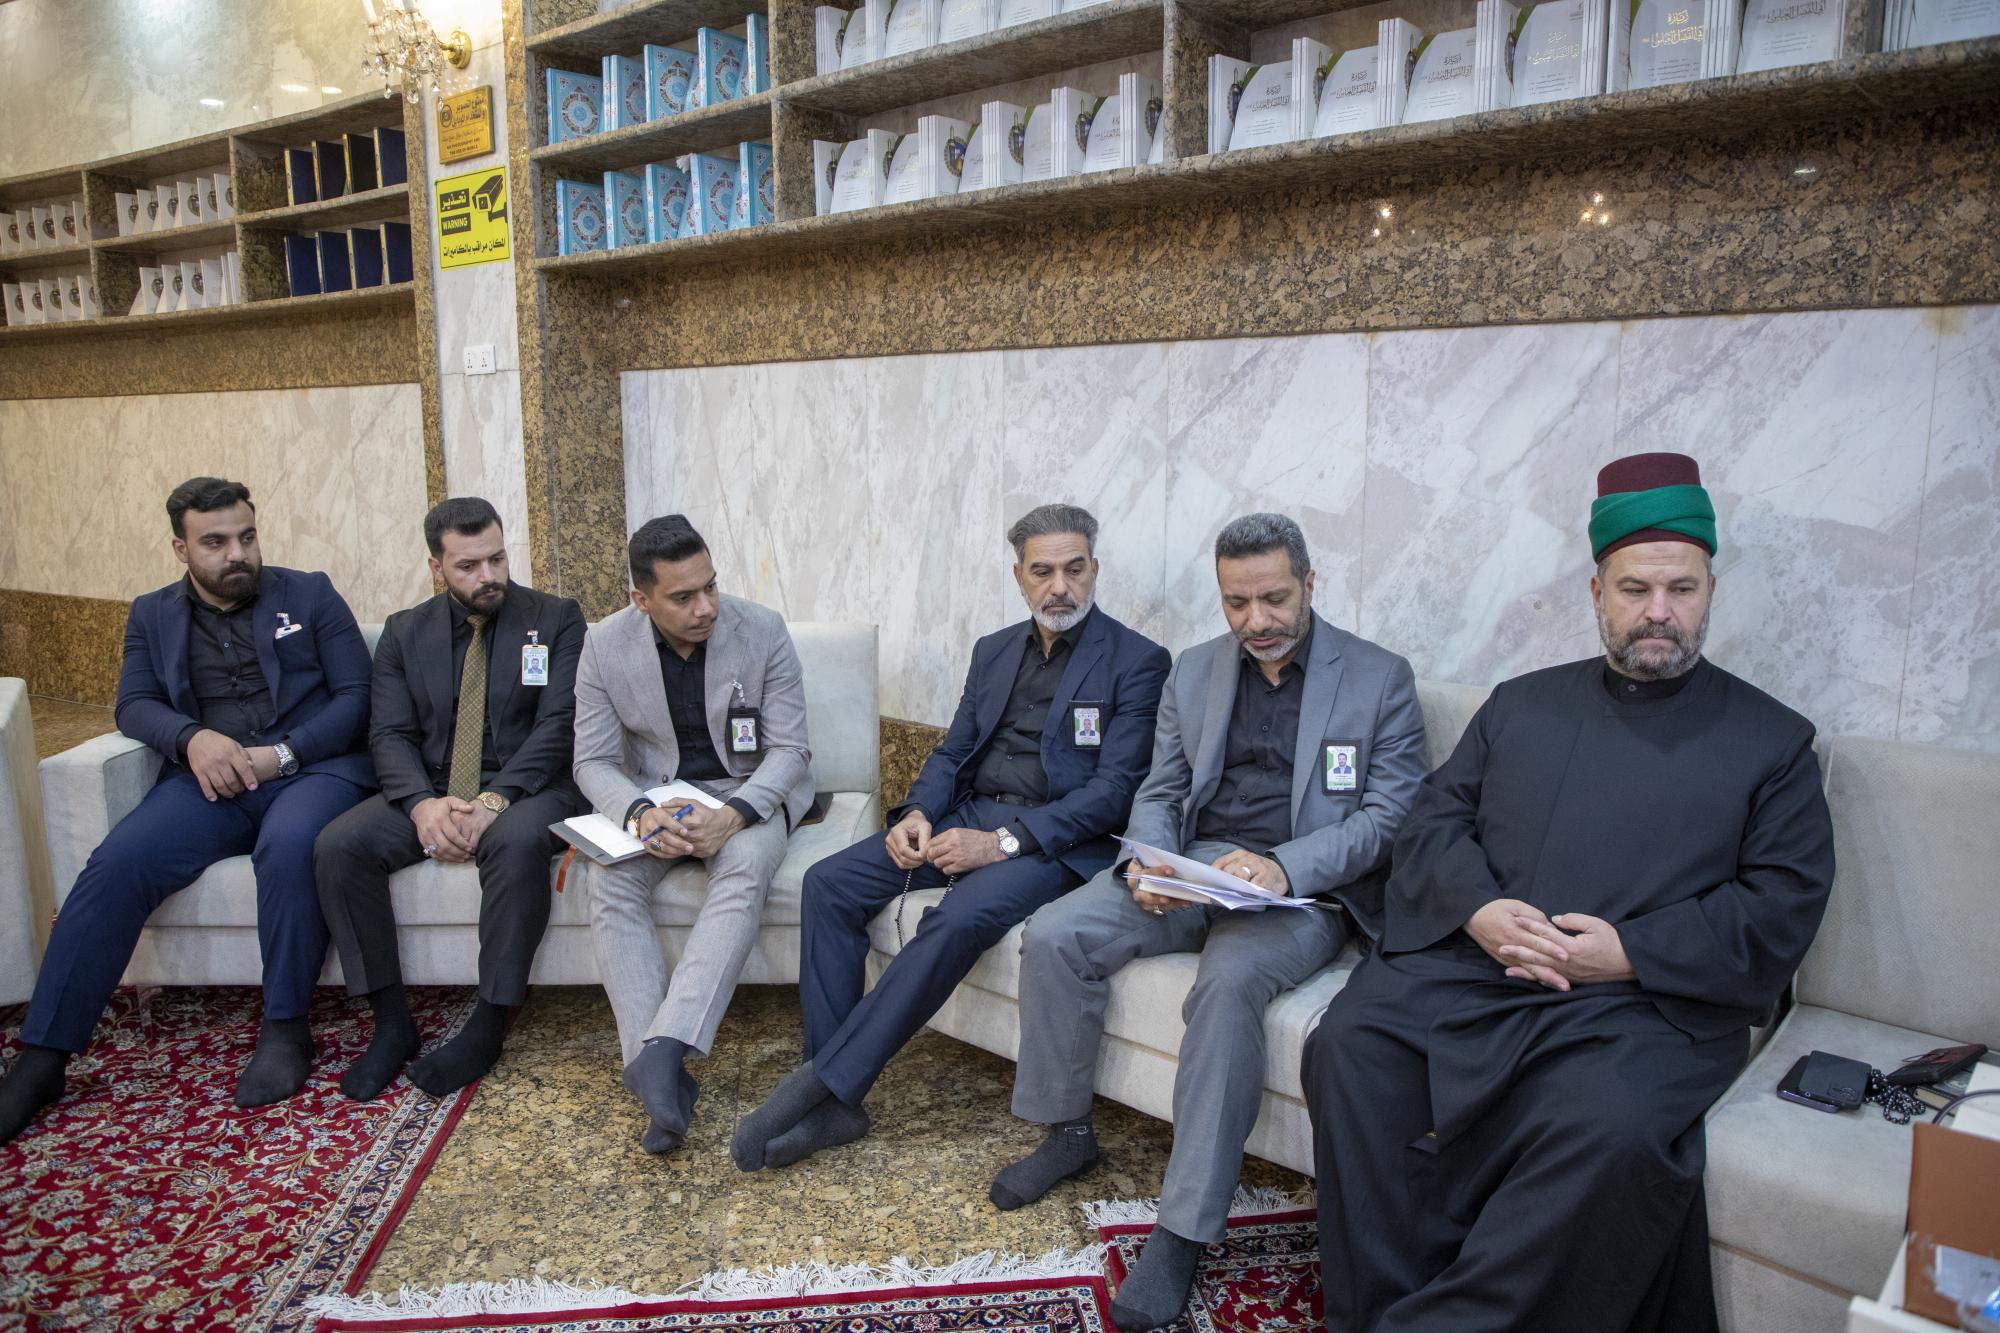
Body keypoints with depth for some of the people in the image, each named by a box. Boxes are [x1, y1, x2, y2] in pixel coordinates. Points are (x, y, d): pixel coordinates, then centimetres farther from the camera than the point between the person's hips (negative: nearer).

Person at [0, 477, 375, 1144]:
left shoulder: (310, 594, 10)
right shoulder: (153, 616, 19)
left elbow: (356, 695, 3)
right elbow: (134, 704, 8)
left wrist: (282, 754, -12)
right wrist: (192, 737, -15)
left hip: (312, 766, -3)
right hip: (209, 779, 3)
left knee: (289, 844, -36)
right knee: (115, 865, -23)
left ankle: (285, 1028, -21)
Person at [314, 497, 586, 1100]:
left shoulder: (556, 619, 2)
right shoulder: (404, 632, 12)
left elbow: (558, 724, -8)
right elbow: (390, 734, 3)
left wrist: (494, 801, -23)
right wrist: (423, 803, -19)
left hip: (526, 788, -3)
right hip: (428, 791, 4)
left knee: (518, 842, -37)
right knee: (338, 845, -22)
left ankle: (488, 1026, -23)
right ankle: (392, 1022, -10)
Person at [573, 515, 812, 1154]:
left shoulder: (763, 631, -12)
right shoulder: (605, 646, -7)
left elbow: (790, 750, -10)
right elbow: (594, 761, -4)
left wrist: (733, 814, -29)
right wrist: (639, 813, -27)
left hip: (748, 791, -2)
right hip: (651, 794, 2)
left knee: (744, 868, -35)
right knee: (610, 881, -28)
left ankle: (663, 1049, -42)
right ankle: (662, 1074, -31)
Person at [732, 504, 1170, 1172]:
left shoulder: (1137, 661, -3)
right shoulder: (995, 651, 17)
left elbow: (1116, 786, -12)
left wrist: (1004, 841, -21)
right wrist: (918, 812, -6)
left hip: (1054, 837, -6)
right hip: (965, 817, 6)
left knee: (960, 919, -35)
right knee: (829, 882, -13)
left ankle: (822, 1085, -22)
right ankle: (832, 1103, -13)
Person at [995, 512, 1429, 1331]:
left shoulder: (1381, 678, 1)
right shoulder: (1193, 672, 14)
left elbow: (1391, 813, -6)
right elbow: (1158, 795, 14)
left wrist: (1283, 866, -23)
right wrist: (1149, 862, -10)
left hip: (1306, 890, -4)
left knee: (1230, 979, -36)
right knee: (1054, 937, -17)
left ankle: (1184, 1230, -25)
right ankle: (1067, 1133, 5)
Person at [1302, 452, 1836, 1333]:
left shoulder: (1771, 739, 13)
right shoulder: (1521, 703, 21)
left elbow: (1782, 906, 3)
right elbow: (1436, 818, 13)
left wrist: (1631, 953, -11)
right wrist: (1477, 907, -9)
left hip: (1646, 1003, -2)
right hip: (1470, 963, 3)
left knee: (1610, 1130, -34)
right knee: (1349, 1049, -23)